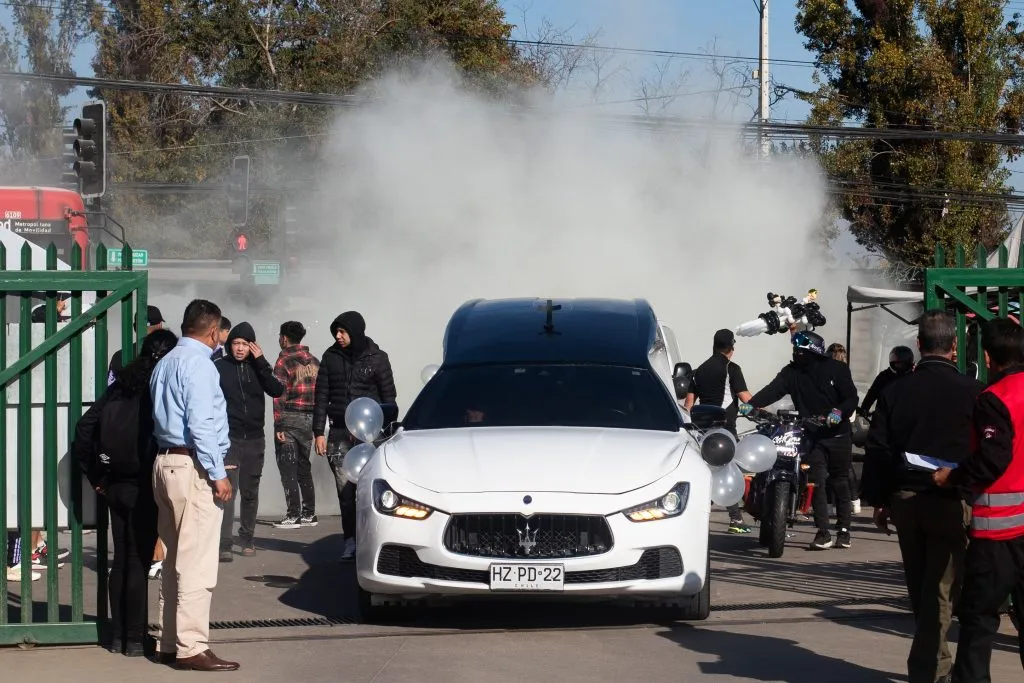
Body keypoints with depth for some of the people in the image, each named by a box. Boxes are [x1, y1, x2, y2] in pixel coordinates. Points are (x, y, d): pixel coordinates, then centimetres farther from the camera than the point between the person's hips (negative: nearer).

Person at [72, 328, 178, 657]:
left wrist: (96, 476, 10)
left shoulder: (122, 384, 7)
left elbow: (84, 429, 7)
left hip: (115, 485, 5)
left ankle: (118, 636, 17)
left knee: (121, 561, 12)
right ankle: (135, 639, 4)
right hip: (143, 486, -5)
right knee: (138, 563, 0)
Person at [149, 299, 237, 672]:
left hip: (166, 462, 9)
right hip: (193, 467, -9)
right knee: (197, 563, -8)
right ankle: (192, 647, -9)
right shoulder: (198, 363, -12)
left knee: (175, 560, 13)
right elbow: (200, 424, -19)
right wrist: (218, 474, -16)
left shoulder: (166, 362, 15)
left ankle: (169, 642, 16)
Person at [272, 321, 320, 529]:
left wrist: (278, 425, -15)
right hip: (309, 419, 6)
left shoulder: (284, 361, -8)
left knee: (288, 467, -4)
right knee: (304, 466, 14)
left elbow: (279, 394, -14)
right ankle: (309, 514, 14)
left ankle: (293, 515, -9)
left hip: (289, 418, -6)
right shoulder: (314, 361, 12)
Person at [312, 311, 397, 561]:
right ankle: (351, 540, 0)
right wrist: (319, 432, 3)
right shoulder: (331, 357, 8)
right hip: (339, 433, 2)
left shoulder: (377, 358, 3)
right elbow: (321, 396, 9)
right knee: (345, 490, -3)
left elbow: (389, 397, 6)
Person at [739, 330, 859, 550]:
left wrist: (839, 411, -24)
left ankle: (843, 530, 18)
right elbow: (773, 389, -13)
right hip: (813, 437, 1)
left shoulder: (837, 369, -3)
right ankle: (823, 533, -9)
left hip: (838, 433, -1)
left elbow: (852, 398, -4)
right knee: (817, 482, -9)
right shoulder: (792, 372, 1)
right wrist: (752, 404, -29)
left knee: (841, 483, 7)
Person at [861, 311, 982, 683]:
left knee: (920, 590, 15)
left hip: (905, 499, 4)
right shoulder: (972, 392, -10)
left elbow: (876, 451, 3)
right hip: (951, 502, -4)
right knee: (941, 590, 0)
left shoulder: (895, 391, 1)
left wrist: (878, 500, 10)